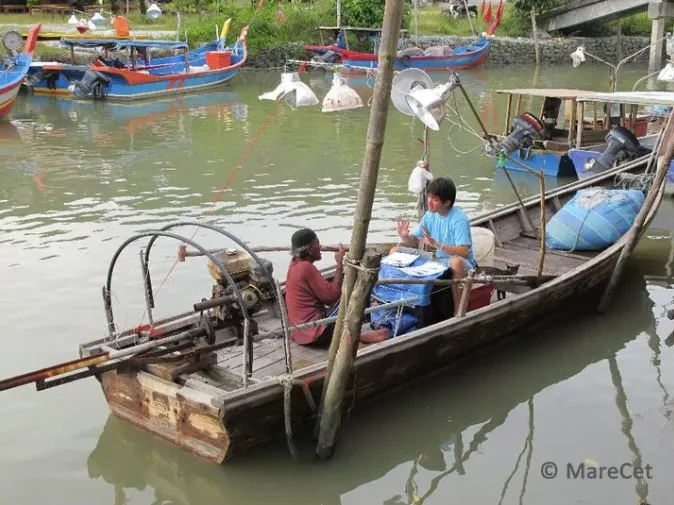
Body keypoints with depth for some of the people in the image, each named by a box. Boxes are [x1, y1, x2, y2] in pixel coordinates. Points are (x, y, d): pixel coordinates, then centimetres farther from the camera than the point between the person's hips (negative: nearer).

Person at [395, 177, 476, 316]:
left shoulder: (459, 219, -21)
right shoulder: (430, 215, 0)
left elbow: (464, 252, -31)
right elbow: (414, 241, 6)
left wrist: (436, 244, -41)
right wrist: (404, 237, -18)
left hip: (462, 265, -7)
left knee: (456, 261, -44)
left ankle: (458, 311, -31)